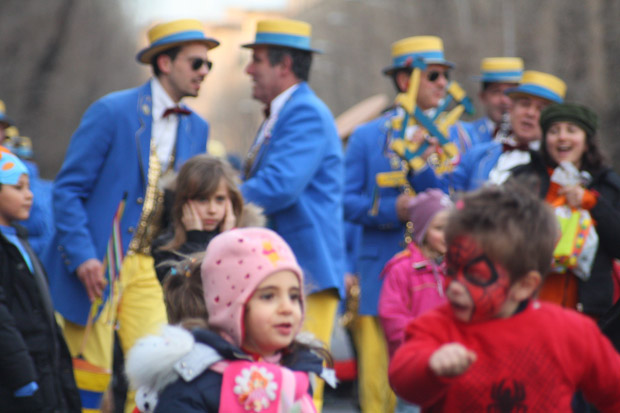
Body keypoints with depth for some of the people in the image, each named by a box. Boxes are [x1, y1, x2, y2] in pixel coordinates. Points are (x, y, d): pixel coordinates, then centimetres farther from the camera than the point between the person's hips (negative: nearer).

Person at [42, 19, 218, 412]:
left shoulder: (197, 128, 10)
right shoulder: (111, 112, -7)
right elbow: (68, 190, -8)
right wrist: (82, 256, -18)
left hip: (147, 268, 5)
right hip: (98, 266, -5)